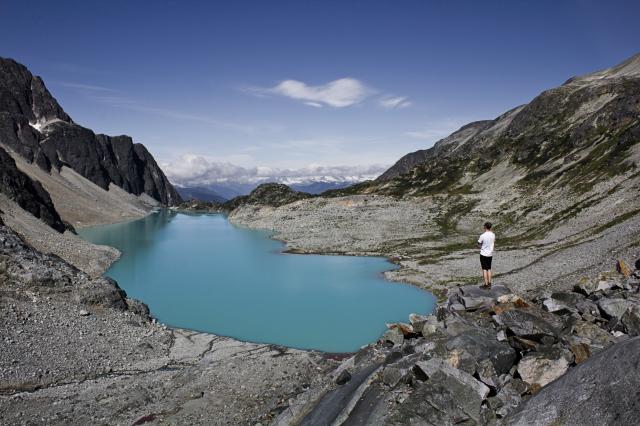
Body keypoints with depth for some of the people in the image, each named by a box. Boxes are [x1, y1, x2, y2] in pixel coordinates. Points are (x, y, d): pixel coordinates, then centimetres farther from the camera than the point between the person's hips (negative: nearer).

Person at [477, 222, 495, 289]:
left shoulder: (482, 236, -18)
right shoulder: (493, 235, -2)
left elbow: (479, 245, -7)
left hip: (483, 254, -5)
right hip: (490, 254, 5)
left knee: (484, 269, 2)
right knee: (489, 269, 15)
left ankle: (486, 284, 3)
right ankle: (489, 284, 16)